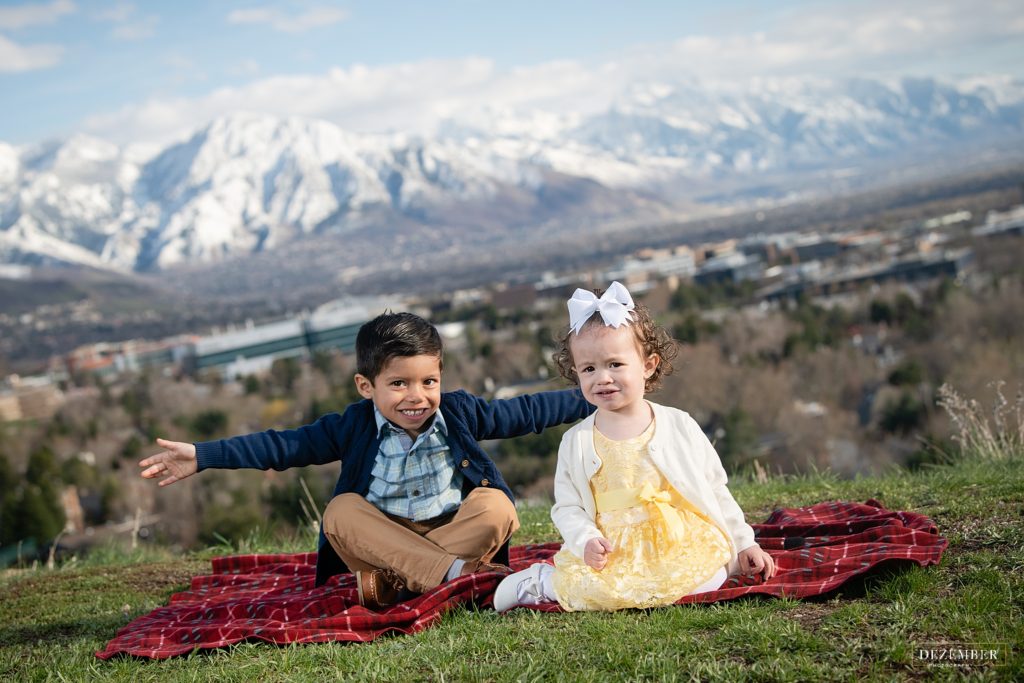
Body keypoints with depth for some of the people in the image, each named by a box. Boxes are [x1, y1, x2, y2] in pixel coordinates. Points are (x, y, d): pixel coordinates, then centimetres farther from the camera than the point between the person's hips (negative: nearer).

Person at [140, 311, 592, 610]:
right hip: (383, 538, 0)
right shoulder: (354, 426, -7)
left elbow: (526, 412, 4)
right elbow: (285, 446, -8)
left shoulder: (459, 412, -4)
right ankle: (454, 573, -39)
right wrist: (202, 457, -15)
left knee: (497, 506, -26)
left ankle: (391, 581, -33)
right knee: (341, 511, -27)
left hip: (456, 530, 0)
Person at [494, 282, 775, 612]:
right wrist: (586, 540, -14)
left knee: (711, 577, -28)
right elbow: (567, 507, 6)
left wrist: (743, 545, 10)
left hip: (685, 546, 2)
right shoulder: (576, 442, 5)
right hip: (614, 556, -1)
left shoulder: (680, 426, 6)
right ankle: (543, 581, 1)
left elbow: (715, 491, 12)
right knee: (591, 590, -30)